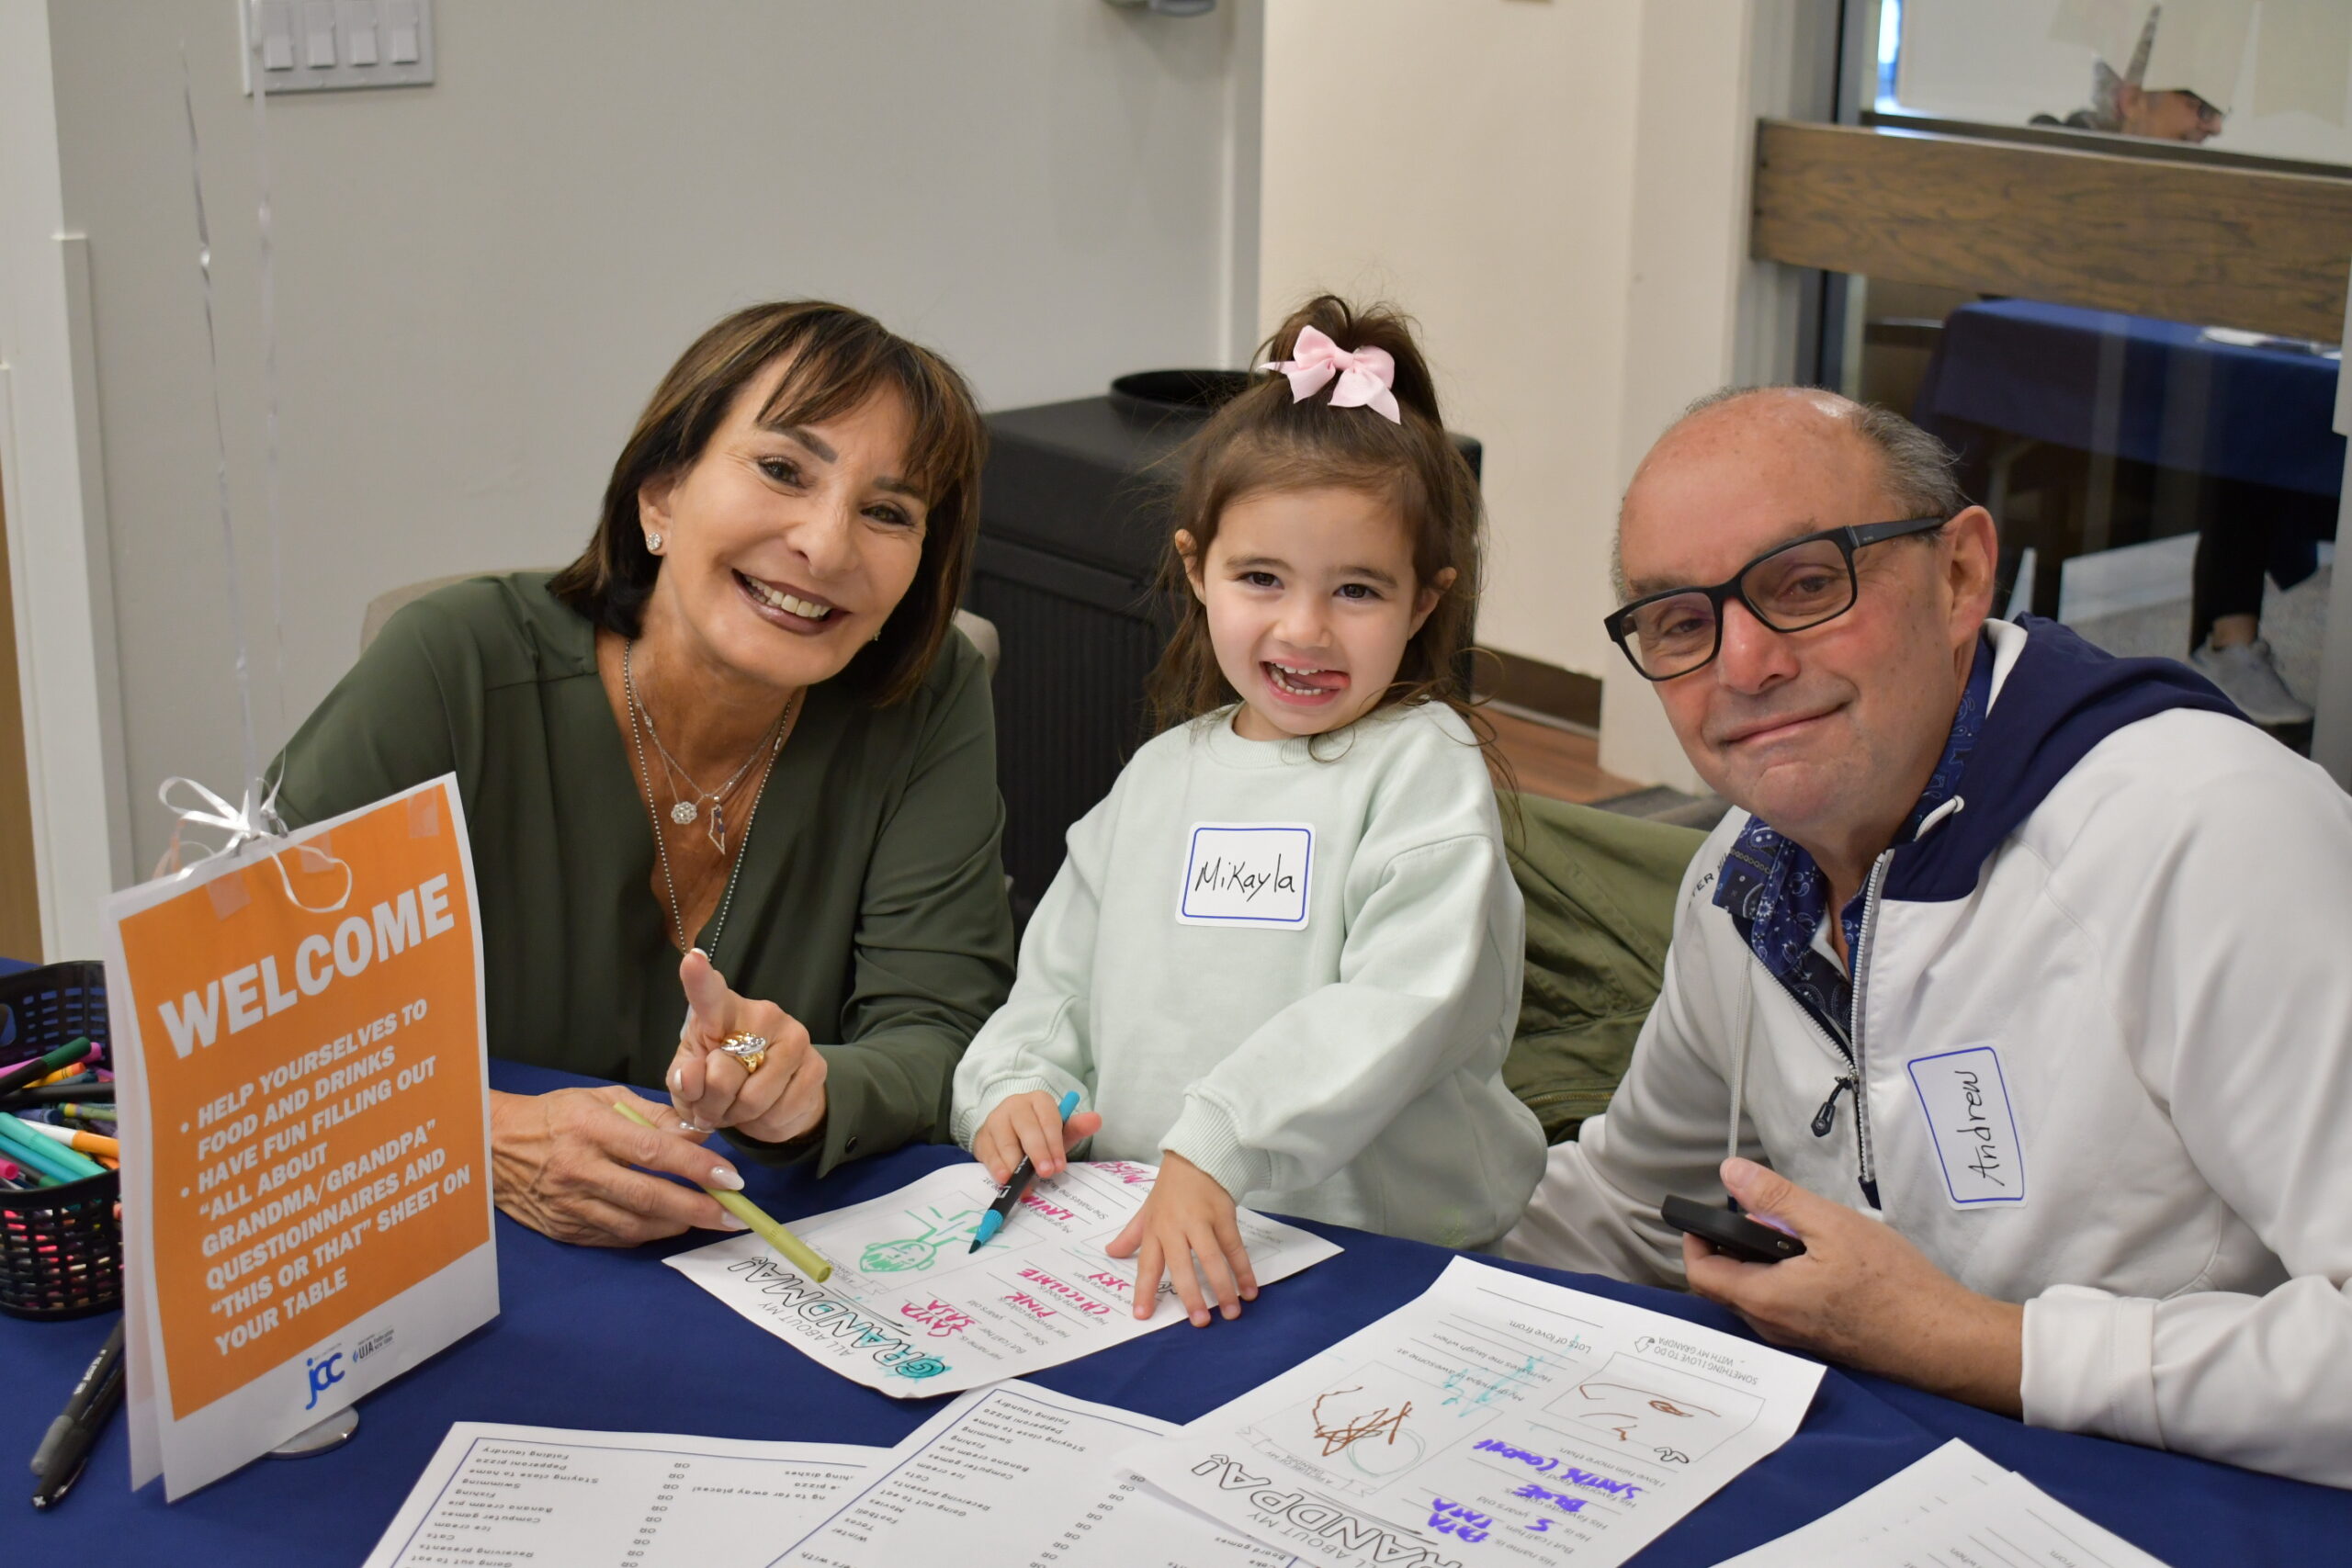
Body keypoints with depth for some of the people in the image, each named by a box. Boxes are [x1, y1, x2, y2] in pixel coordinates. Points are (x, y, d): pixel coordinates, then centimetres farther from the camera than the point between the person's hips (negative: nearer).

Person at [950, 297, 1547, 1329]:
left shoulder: (1424, 768, -2)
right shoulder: (1163, 776, 18)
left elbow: (1409, 1004, -17)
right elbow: (1058, 985, 23)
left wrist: (1213, 1147, -27)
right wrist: (1013, 1090, 0)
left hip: (1387, 1253, -5)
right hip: (1132, 1239, 5)